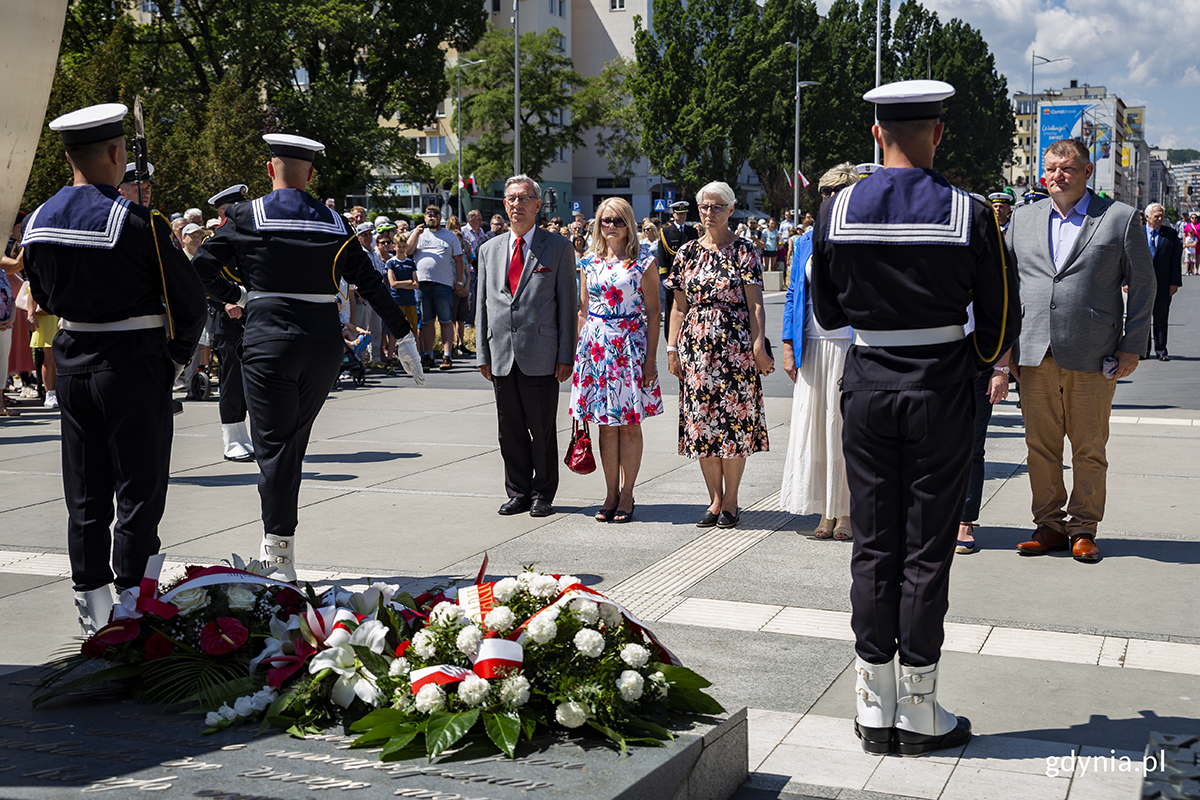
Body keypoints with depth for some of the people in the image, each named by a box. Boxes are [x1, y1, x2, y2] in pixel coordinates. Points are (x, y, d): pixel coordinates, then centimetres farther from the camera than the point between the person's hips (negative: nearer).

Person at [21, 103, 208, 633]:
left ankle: (92, 606, 21)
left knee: (85, 495, 13)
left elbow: (45, 299, 16)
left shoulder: (37, 222, 3)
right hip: (134, 367, -6)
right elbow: (190, 300, -11)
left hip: (72, 366, 6)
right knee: (139, 493, 3)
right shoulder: (135, 222, -16)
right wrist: (178, 356, 5)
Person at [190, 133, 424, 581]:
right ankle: (278, 542, 24)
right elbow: (371, 284, 4)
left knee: (273, 447, 0)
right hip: (325, 342, 3)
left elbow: (201, 269, -5)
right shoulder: (333, 224, 6)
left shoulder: (246, 217, -2)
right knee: (294, 442, 17)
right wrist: (404, 338, 8)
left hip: (268, 341, -3)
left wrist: (237, 296, 14)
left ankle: (280, 554, -4)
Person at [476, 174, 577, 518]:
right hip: (502, 356, 4)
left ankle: (542, 496, 14)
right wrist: (482, 353, 8)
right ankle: (518, 493, 20)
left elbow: (568, 304, -1)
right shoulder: (489, 250, 13)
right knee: (510, 430, 8)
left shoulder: (558, 248, 2)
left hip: (541, 357, -4)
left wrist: (566, 356, -7)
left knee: (542, 430, 3)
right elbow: (483, 305, 14)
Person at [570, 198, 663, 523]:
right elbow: (584, 310, 14)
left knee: (630, 424, 1)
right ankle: (611, 493, 14)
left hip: (632, 344, -3)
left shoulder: (643, 262, -2)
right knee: (606, 424, 6)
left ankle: (626, 495, 10)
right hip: (597, 345, 3)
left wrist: (651, 357, -9)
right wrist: (578, 349, 9)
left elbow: (653, 312, -3)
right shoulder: (590, 262, 9)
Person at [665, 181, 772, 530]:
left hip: (736, 347, -3)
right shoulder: (687, 252, 10)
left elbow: (755, 304, -4)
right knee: (702, 421, 4)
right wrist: (672, 348, 6)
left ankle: (730, 501, 10)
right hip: (696, 348, 3)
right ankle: (715, 498, 14)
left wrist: (759, 346, -13)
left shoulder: (744, 251, 0)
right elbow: (680, 306, 11)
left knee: (734, 421, -1)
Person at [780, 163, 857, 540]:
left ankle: (847, 513, 10)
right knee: (814, 426, 4)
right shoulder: (808, 242, 12)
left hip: (852, 346, -4)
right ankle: (827, 513, 13)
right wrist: (788, 346, 5)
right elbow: (794, 295, 13)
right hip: (814, 347, 4)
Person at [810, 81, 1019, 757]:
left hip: (867, 390, 2)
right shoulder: (969, 214, -9)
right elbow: (1001, 322, -3)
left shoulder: (836, 212, -2)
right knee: (927, 553, 5)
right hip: (941, 394, -2)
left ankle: (875, 710, 15)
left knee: (873, 549, 9)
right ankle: (921, 714, 12)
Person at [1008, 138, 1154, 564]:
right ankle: (1049, 525, 17)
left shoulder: (1121, 218, 3)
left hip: (1092, 356, -2)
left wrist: (1131, 348, -1)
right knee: (1040, 446, 6)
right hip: (1034, 354, 3)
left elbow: (1142, 285, 4)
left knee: (1089, 449, 5)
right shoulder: (1023, 218, 12)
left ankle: (1083, 529, 16)